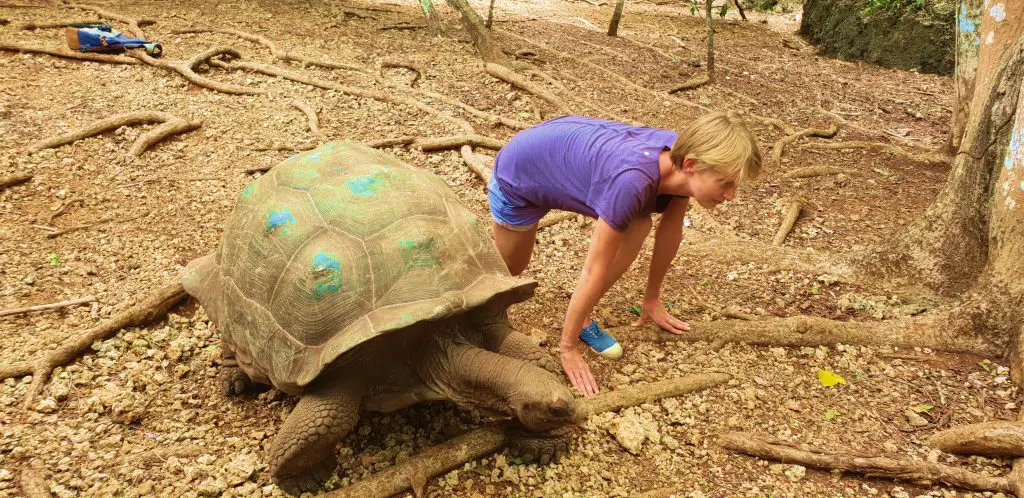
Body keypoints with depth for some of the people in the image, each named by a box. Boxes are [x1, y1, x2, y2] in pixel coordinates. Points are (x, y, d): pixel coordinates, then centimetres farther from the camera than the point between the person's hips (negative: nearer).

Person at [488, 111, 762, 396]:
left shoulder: (684, 155, -21)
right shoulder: (633, 182, -43)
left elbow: (670, 231, -4)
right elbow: (595, 271, -35)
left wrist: (652, 300, 8)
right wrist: (568, 347, -24)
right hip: (520, 169, -5)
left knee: (637, 228, -13)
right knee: (511, 267, 16)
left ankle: (580, 317, 3)